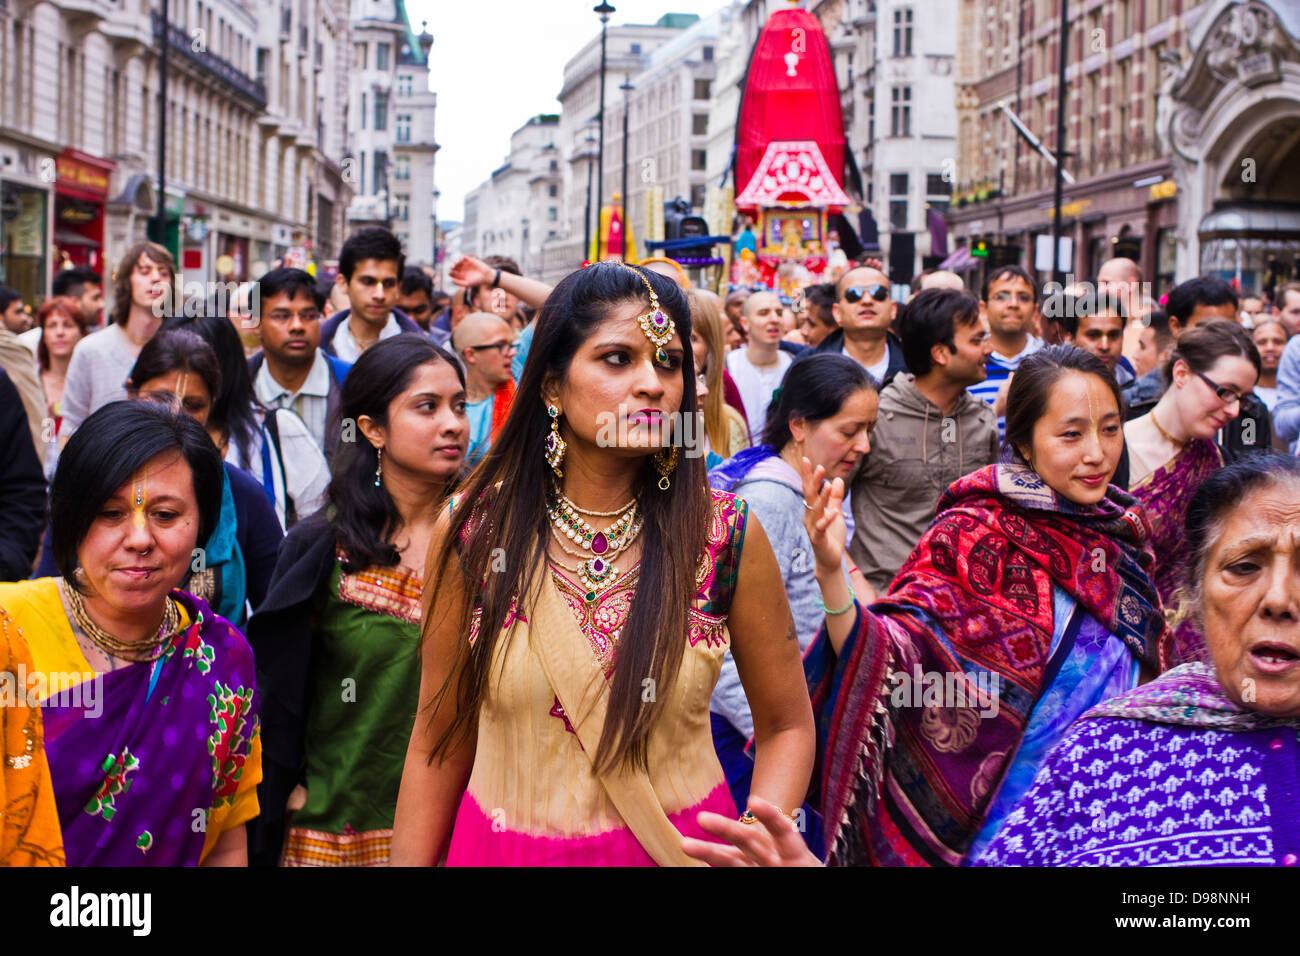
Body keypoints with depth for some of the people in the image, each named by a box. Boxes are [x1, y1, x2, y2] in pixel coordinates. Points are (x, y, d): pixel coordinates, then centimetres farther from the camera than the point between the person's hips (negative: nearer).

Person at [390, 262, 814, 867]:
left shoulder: (729, 535, -10)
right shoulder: (472, 532, -8)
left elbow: (786, 726, -2)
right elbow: (440, 745, -1)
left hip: (681, 844, 0)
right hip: (504, 846, 1)